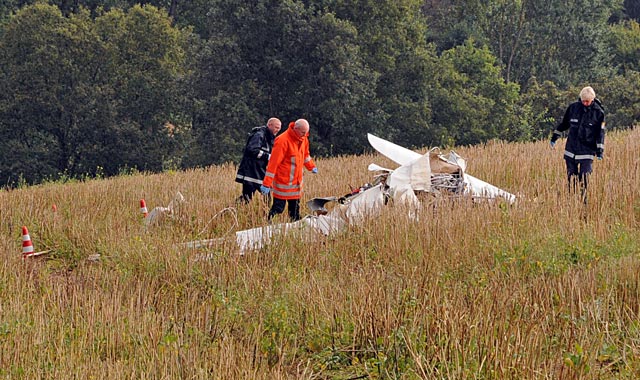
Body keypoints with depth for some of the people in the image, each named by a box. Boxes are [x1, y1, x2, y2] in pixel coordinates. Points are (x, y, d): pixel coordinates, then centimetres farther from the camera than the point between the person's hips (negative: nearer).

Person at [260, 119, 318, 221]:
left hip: (296, 181, 8)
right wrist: (266, 184, -23)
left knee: (295, 209, 13)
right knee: (278, 208, -5)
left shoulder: (303, 139, 4)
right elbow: (273, 163, -22)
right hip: (283, 182, -7)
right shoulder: (283, 141, -20)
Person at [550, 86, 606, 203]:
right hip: (571, 150, 3)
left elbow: (600, 133, -1)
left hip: (587, 152, -3)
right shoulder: (573, 107, 3)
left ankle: (583, 202, -4)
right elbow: (564, 123, 18)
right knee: (571, 178, 5)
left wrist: (600, 150, -7)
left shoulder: (598, 112, -3)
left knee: (584, 180, -9)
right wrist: (554, 137, 22)